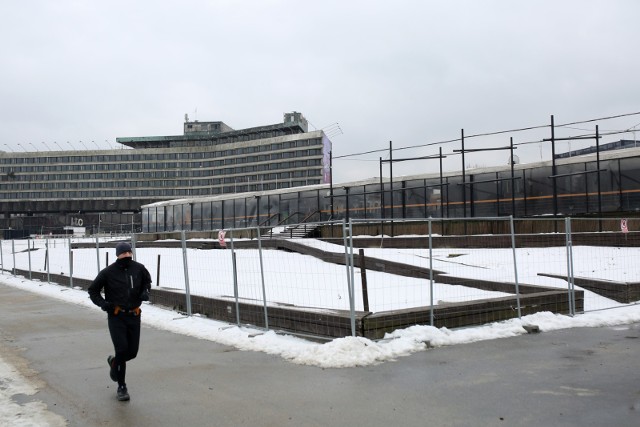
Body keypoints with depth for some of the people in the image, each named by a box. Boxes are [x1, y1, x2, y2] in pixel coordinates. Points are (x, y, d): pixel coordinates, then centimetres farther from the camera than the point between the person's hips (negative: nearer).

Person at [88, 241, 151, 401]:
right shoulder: (108, 272, -9)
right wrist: (102, 303, -13)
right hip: (116, 316, -3)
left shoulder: (139, 268, -2)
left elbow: (147, 280, 19)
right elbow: (93, 290, 4)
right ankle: (121, 387, 6)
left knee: (132, 351, 6)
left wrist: (145, 291, -2)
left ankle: (114, 362, 42)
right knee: (122, 349, -12)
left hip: (134, 316, 3)